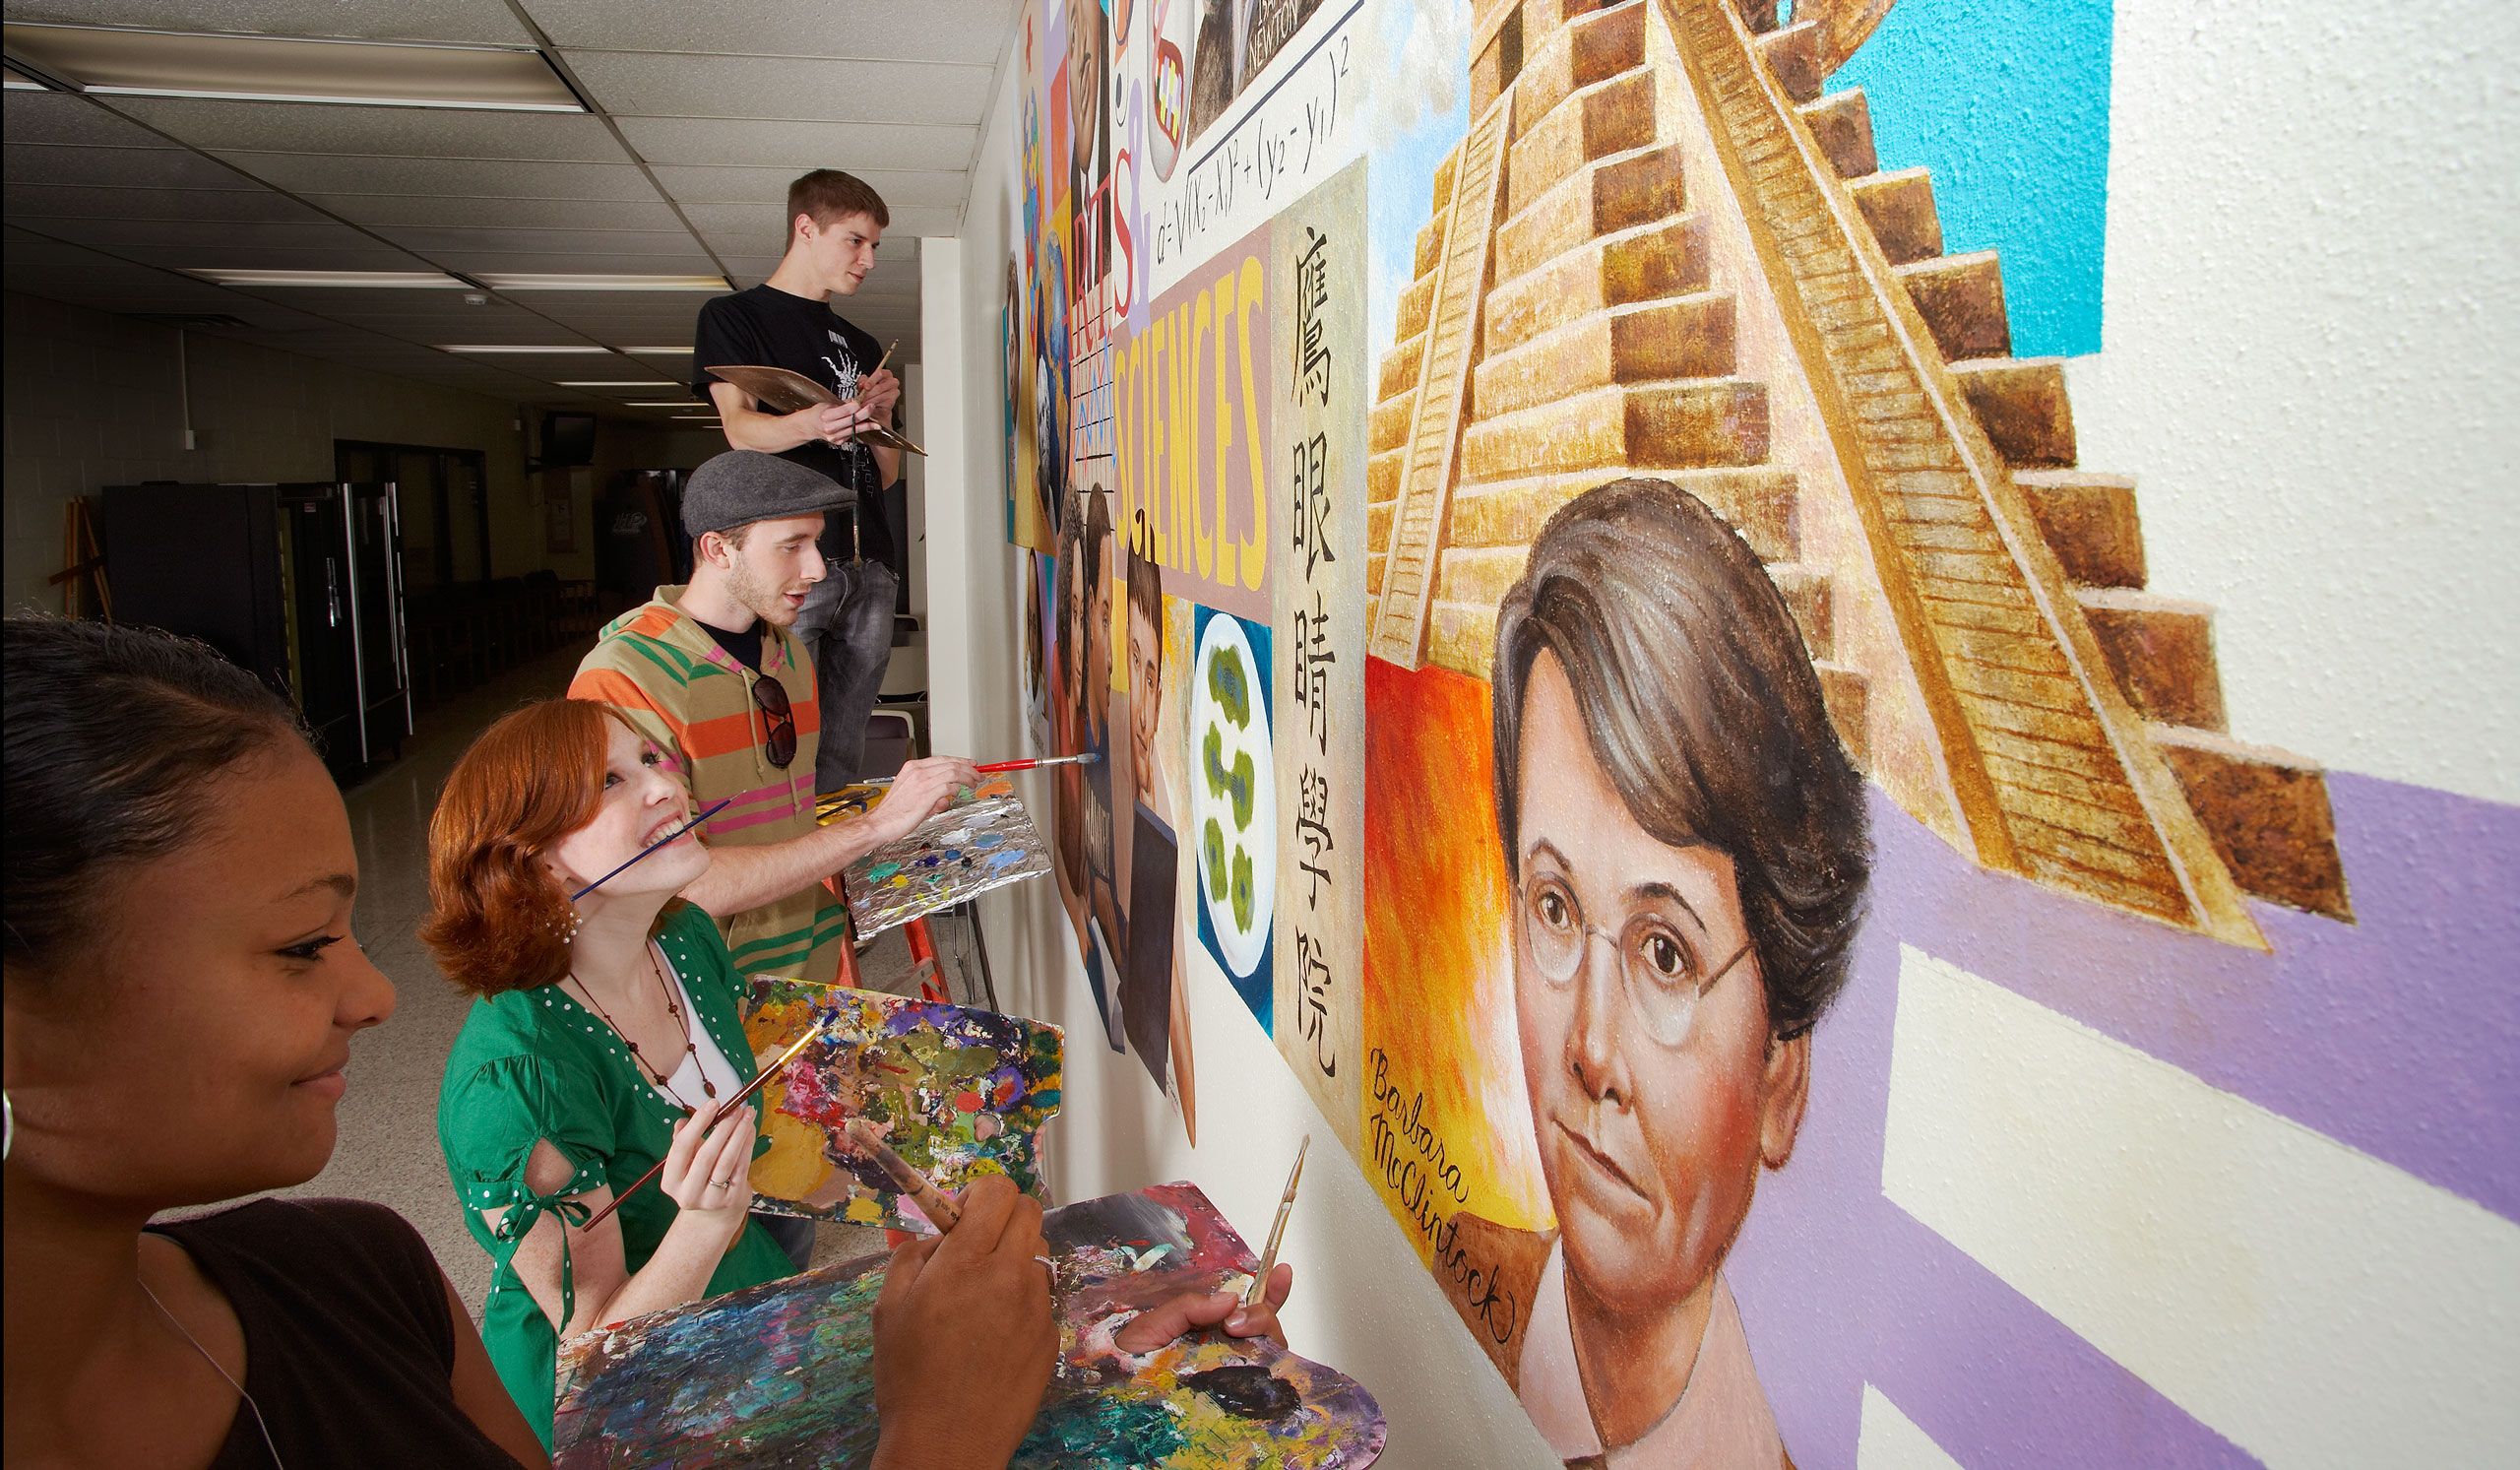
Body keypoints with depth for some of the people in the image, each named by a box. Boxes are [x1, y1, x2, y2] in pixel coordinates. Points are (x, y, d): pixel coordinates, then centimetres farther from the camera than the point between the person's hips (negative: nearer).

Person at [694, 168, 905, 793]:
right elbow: (741, 429, -7)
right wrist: (811, 424, -29)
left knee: (842, 755, 4)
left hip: (871, 569, 5)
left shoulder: (861, 347, 26)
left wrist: (879, 417, 1)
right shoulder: (732, 316, 9)